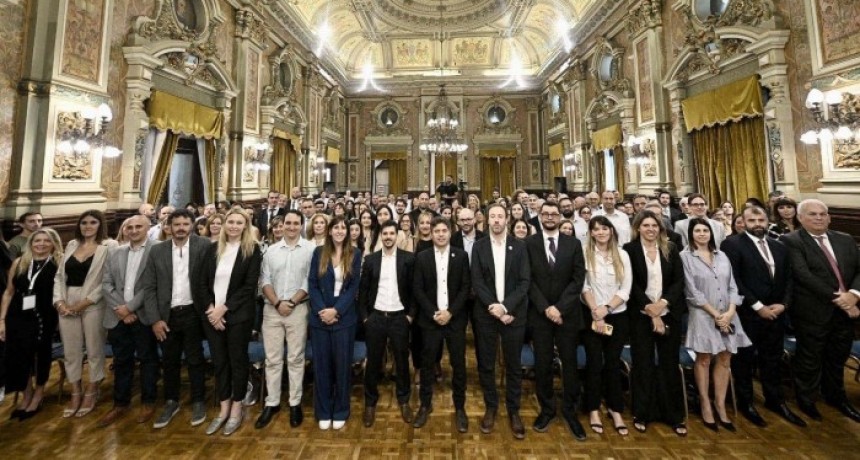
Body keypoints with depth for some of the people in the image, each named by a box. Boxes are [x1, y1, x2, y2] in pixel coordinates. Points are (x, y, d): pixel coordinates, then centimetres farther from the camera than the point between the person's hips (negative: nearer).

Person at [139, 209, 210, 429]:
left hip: (192, 312, -3)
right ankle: (171, 402, 35)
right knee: (169, 361, 16)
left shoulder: (203, 246, -7)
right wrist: (155, 319, -4)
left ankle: (198, 402, 26)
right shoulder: (157, 250, 1)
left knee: (194, 359, 9)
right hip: (167, 315, 3)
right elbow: (148, 287, 2)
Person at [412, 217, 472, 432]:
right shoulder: (422, 257, 1)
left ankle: (459, 408, 27)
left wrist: (450, 312, -12)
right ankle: (425, 405, 30)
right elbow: (417, 289, -1)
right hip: (430, 319, 1)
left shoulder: (461, 255, 0)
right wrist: (433, 313, -10)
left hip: (455, 318, 0)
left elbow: (466, 287, -3)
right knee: (427, 363, 10)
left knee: (458, 364, 8)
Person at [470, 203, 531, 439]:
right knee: (486, 364, 11)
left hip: (514, 313, 0)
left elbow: (524, 281, -6)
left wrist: (505, 306, -16)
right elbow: (477, 281, -5)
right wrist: (493, 307, -14)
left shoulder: (519, 246, 0)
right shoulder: (479, 246, 0)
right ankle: (490, 407, 32)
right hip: (485, 314, 1)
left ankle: (513, 410, 32)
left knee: (513, 365, 12)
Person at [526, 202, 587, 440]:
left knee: (569, 363, 10)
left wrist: (560, 308, -12)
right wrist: (546, 308, -13)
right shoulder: (529, 243, -1)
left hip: (567, 313, 1)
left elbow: (578, 279, -3)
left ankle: (569, 410, 29)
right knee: (542, 364, 9)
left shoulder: (573, 244, 3)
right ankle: (547, 408, 28)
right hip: (540, 313, -1)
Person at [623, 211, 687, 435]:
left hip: (669, 314, 3)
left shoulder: (671, 249, 5)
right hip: (641, 315, -2)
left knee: (670, 363, 10)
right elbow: (632, 284, -8)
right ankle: (642, 414, 18)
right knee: (643, 364, 5)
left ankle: (674, 415, 25)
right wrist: (651, 310, -13)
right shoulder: (630, 250, -5)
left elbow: (679, 280, 1)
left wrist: (663, 302, -13)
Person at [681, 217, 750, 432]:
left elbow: (732, 286, 5)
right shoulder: (686, 256, -6)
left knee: (725, 360, 9)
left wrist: (730, 311, -8)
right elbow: (692, 291, -10)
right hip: (703, 315, -4)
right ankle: (705, 406, 17)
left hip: (728, 315, 5)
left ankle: (720, 406, 21)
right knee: (703, 360, 5)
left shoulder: (722, 256, 9)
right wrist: (715, 314, -11)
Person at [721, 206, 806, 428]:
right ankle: (746, 403, 25)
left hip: (775, 314, 6)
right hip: (746, 314, -6)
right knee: (744, 360, 9)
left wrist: (783, 303, -5)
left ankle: (775, 400, 37)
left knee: (773, 360, 18)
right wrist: (758, 306, -15)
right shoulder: (733, 244, -11)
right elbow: (733, 280, -16)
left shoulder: (780, 247, 11)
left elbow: (788, 279, 10)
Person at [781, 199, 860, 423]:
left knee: (837, 359, 21)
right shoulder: (791, 241, -11)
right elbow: (804, 275, -18)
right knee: (809, 361, 9)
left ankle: (836, 397, 42)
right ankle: (807, 400, 28)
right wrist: (836, 298, -18)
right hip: (813, 313, -5)